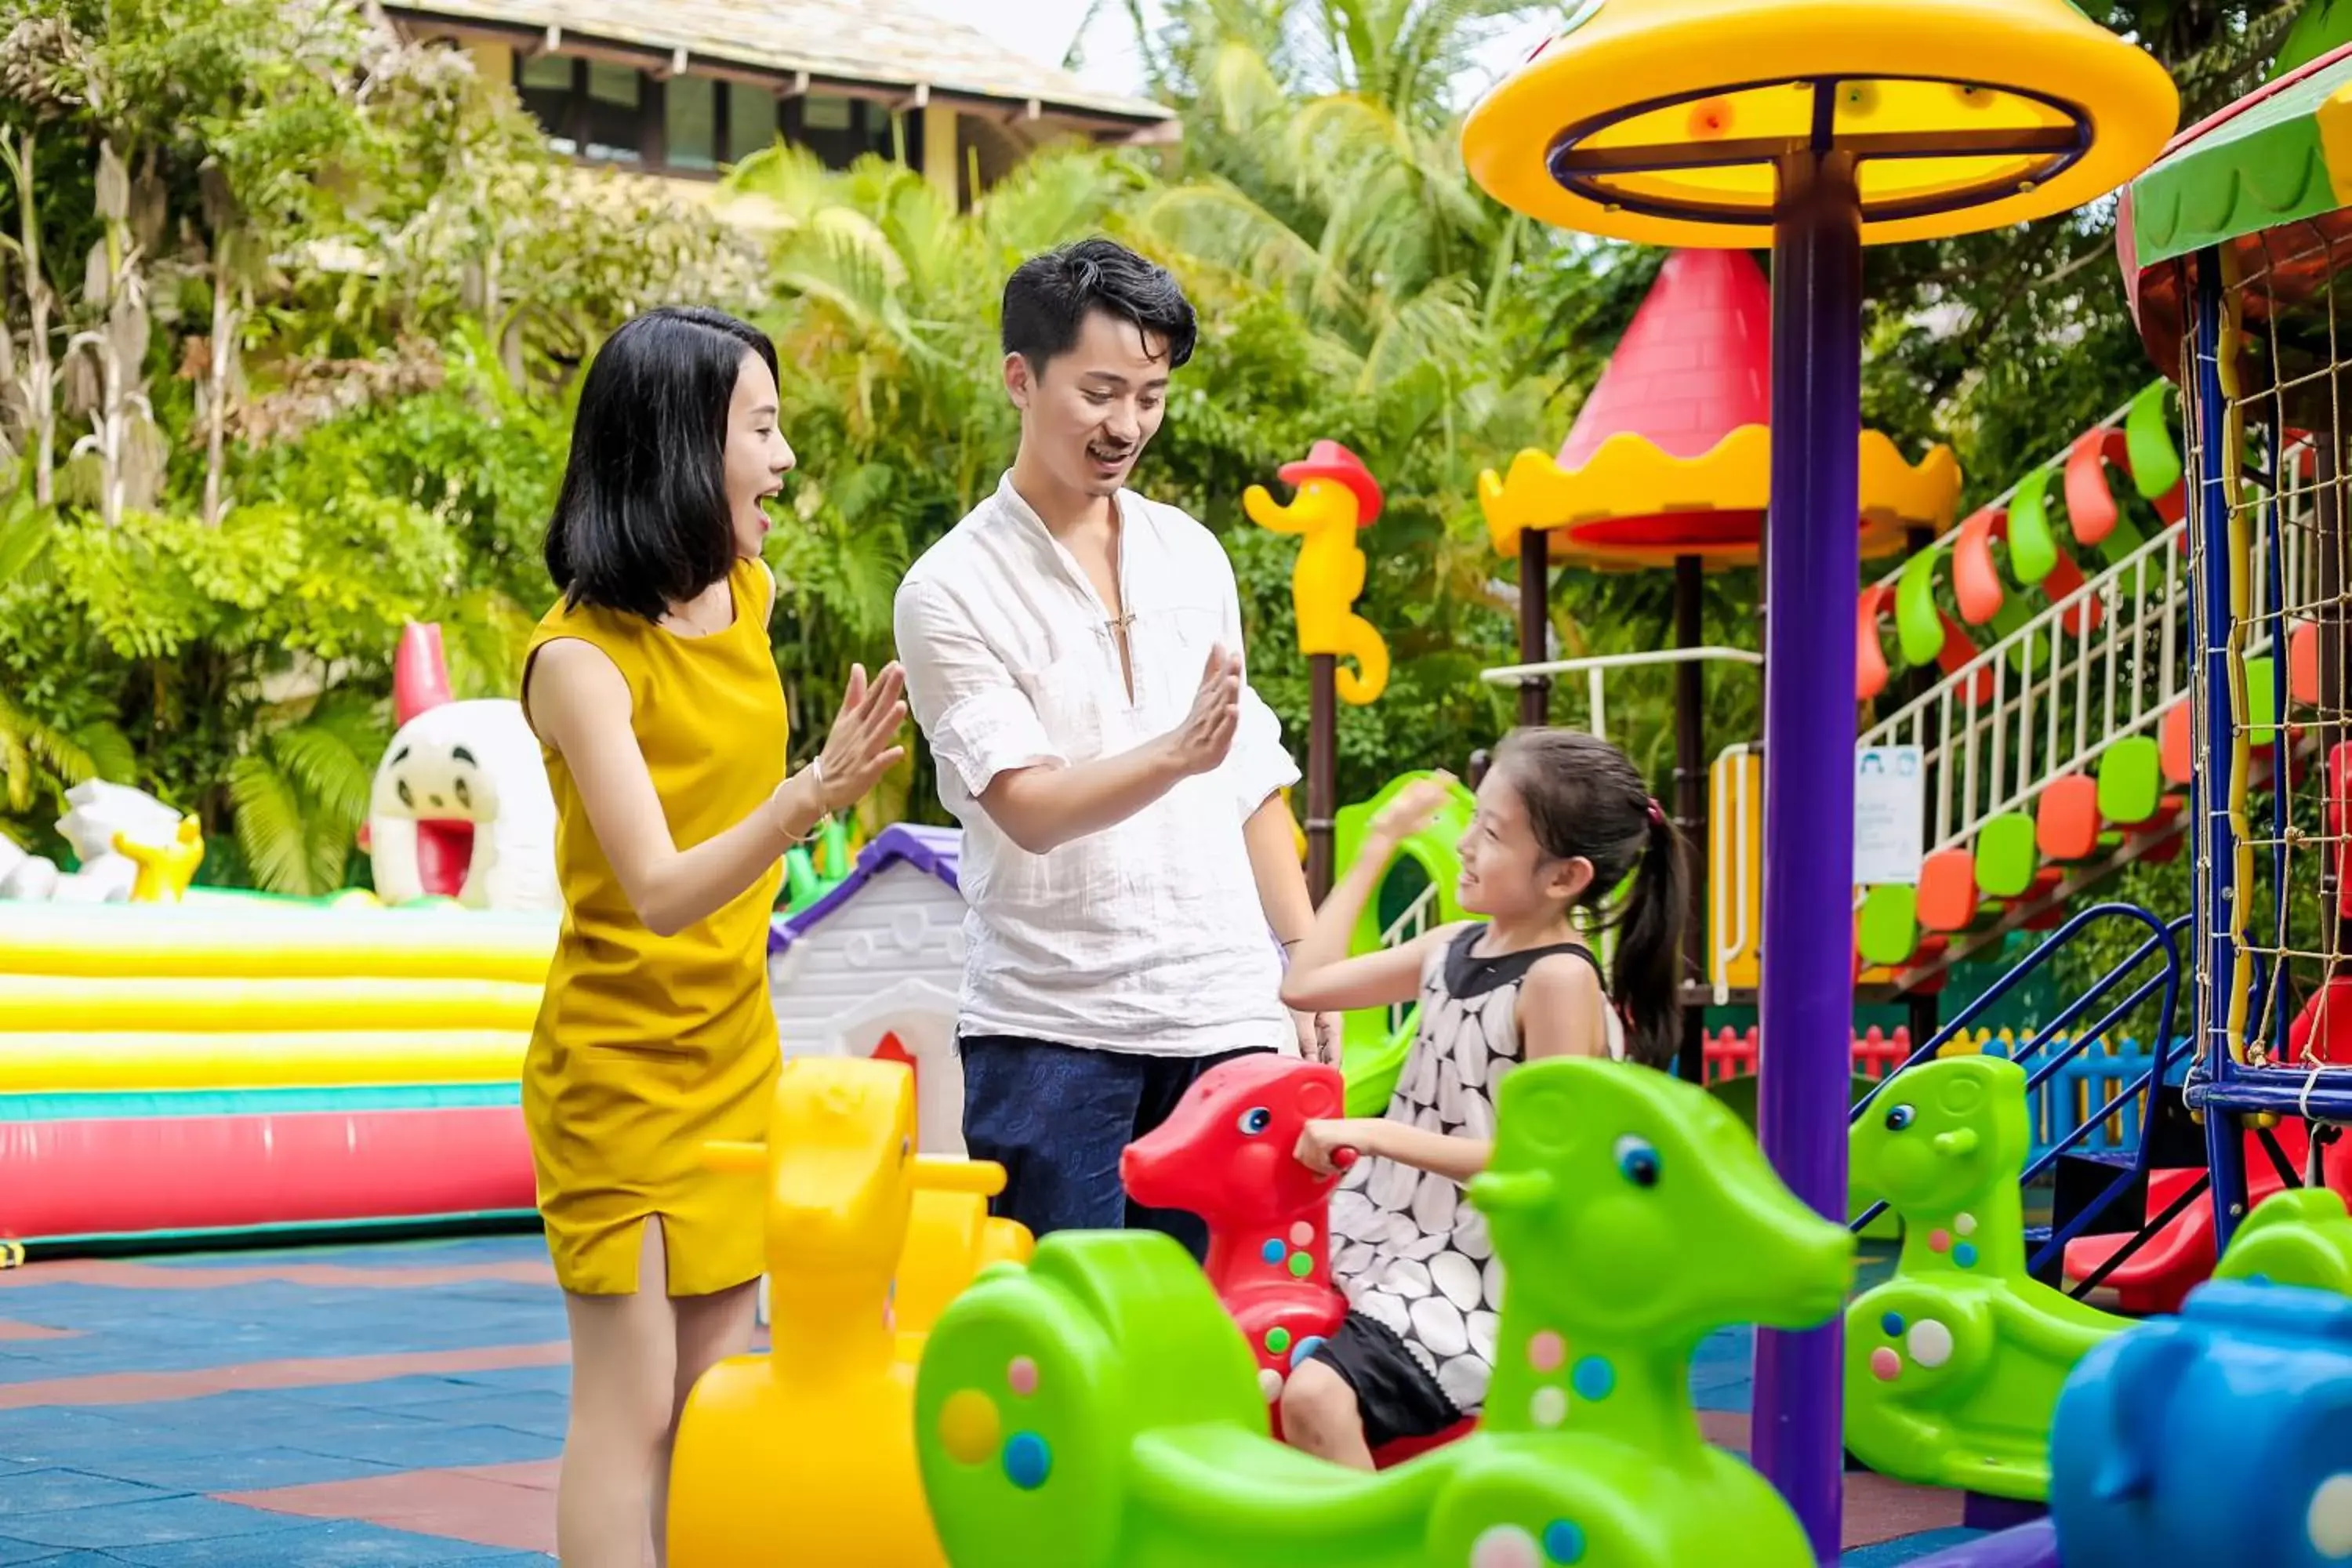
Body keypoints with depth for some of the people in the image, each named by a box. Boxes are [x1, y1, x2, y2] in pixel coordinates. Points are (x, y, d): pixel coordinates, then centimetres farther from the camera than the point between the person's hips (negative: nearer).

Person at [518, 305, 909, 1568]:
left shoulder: (745, 595, 2)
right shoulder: (580, 656, -20)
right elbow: (659, 892, -29)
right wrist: (810, 797, -42)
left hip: (736, 1059, 7)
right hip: (618, 1069, -7)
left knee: (711, 1405, 9)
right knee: (630, 1407, -3)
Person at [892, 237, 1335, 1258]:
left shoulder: (1192, 554, 11)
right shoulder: (954, 589, -5)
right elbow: (1030, 808, -15)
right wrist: (1178, 754, -30)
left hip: (1224, 1019, 4)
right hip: (1049, 1029, -4)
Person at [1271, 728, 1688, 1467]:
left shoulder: (1559, 978, -16)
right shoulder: (1456, 948, 7)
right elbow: (1305, 984, 12)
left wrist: (1372, 1134, -22)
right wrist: (1380, 841, 12)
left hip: (1480, 1280, -9)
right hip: (1393, 1243, 9)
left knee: (1316, 1395, -28)